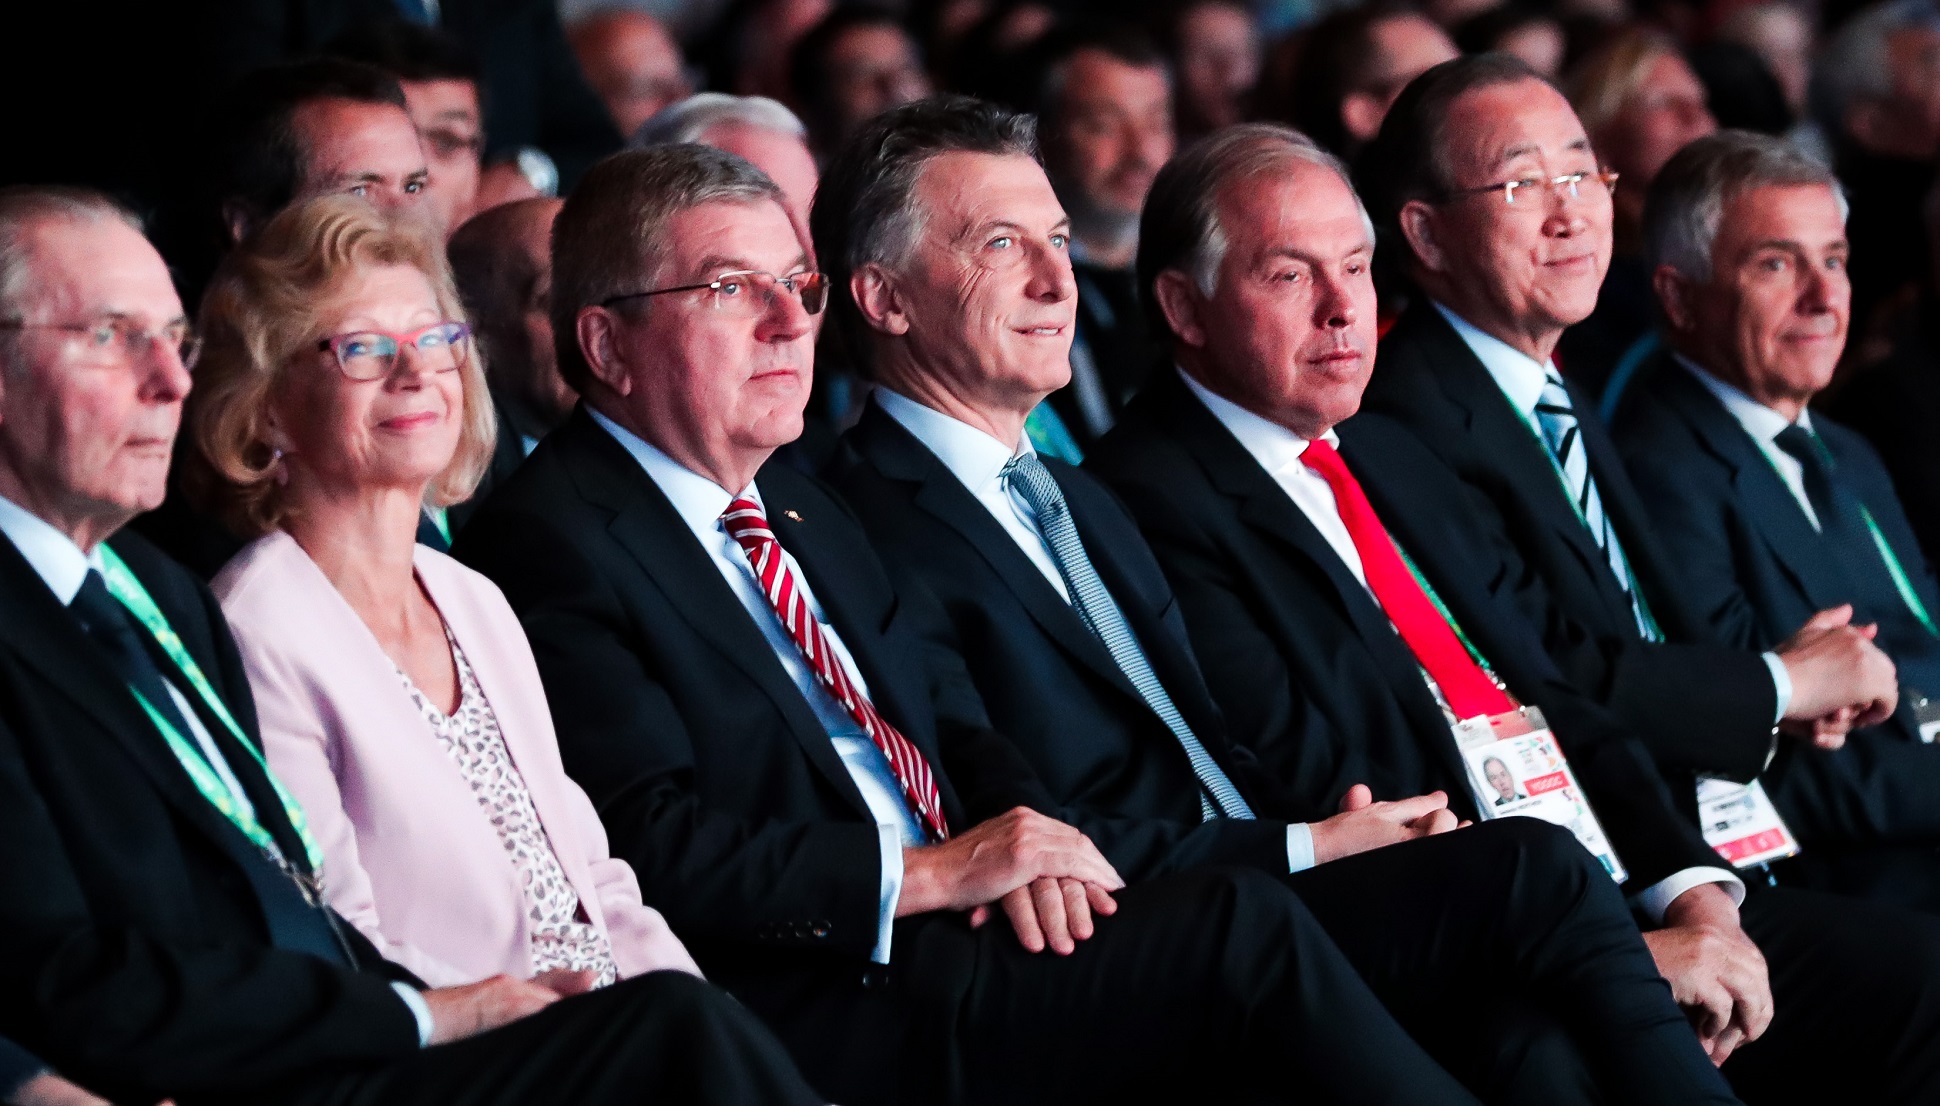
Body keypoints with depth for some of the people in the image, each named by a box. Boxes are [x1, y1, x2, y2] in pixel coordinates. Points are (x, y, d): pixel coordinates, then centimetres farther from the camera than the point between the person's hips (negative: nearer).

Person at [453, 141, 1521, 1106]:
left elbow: (957, 727, 21)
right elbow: (654, 847, -16)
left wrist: (1022, 838, -2)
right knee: (1244, 932, -20)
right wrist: (933, 873, -17)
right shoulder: (551, 547, -7)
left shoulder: (794, 504, 23)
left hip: (944, 930, 8)